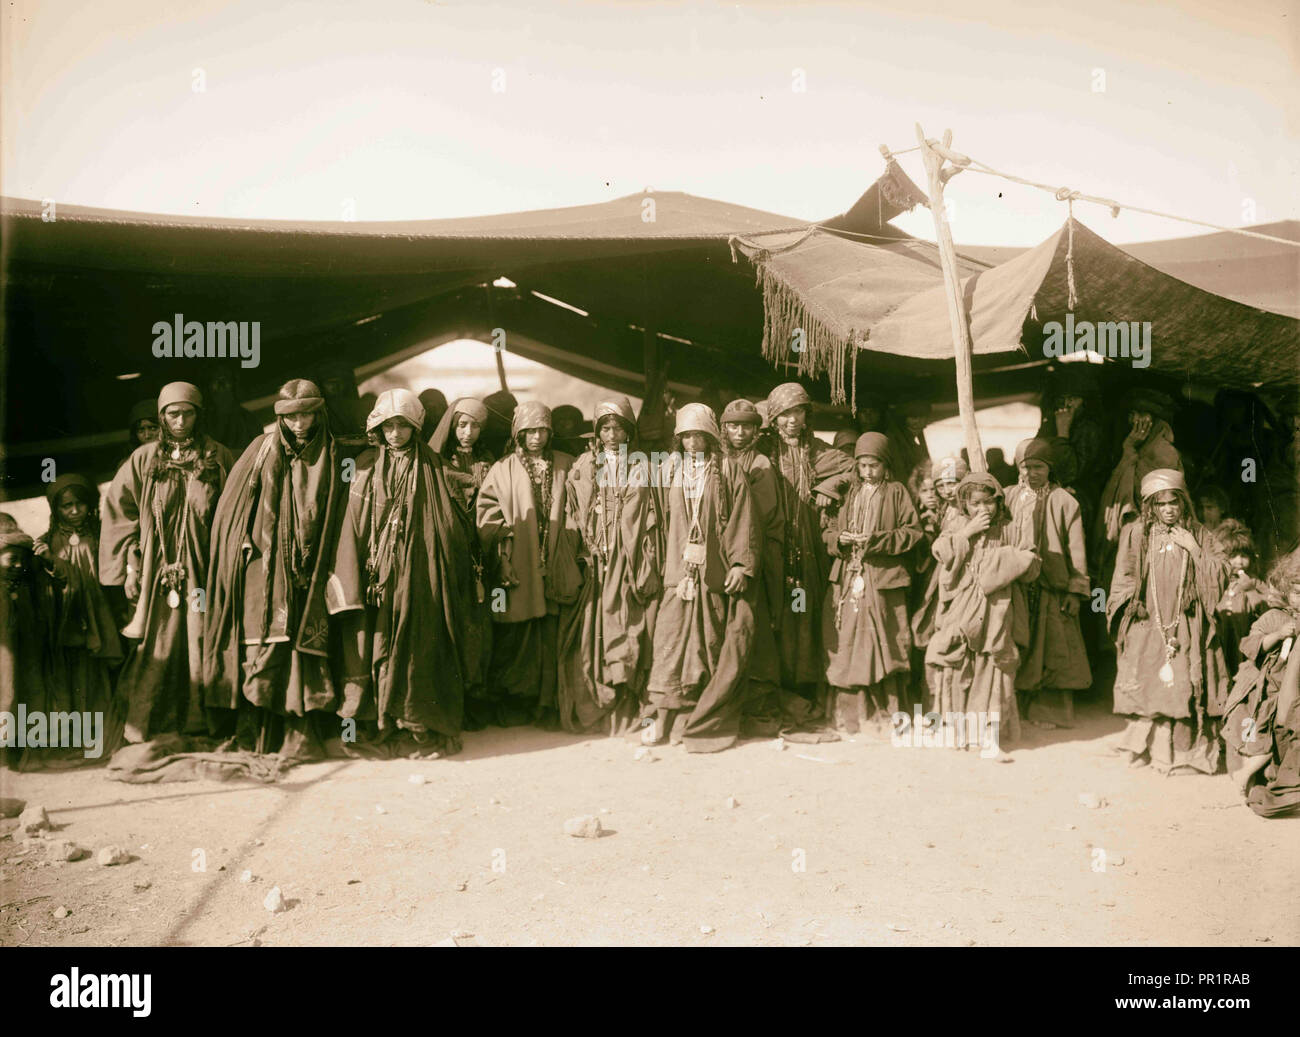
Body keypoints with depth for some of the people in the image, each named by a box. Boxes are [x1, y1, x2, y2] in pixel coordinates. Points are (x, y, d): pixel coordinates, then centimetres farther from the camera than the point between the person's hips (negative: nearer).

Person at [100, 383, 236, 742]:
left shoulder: (219, 458, 4)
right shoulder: (144, 459, 5)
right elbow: (119, 510, 7)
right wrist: (130, 565, 1)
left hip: (203, 571, 0)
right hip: (157, 571, 0)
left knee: (200, 642, 2)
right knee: (157, 643, -1)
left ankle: (196, 722, 12)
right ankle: (141, 722, 9)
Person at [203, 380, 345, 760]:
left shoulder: (331, 459, 9)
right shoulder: (262, 450, 7)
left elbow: (338, 521, 10)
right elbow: (232, 507, 8)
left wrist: (328, 566, 2)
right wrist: (245, 545, -2)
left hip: (307, 571, 1)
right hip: (264, 565, -1)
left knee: (304, 644, -5)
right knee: (263, 643, -8)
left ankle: (300, 731, -4)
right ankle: (253, 728, -1)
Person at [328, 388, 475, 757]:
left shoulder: (431, 467, 6)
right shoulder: (366, 467, 9)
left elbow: (448, 525, 6)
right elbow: (354, 527, 5)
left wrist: (455, 574, 0)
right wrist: (351, 582, -4)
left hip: (418, 573, -1)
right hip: (376, 571, 1)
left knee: (418, 647, -3)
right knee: (375, 647, -2)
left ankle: (421, 730, 2)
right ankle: (378, 727, 5)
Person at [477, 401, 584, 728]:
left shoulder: (565, 465, 10)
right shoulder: (503, 469, 6)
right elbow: (486, 510, 4)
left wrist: (572, 548, 3)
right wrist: (504, 532, -6)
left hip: (553, 566, 1)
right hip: (518, 567, -1)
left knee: (551, 634, 0)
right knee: (516, 635, 1)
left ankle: (547, 705, 6)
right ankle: (516, 702, 13)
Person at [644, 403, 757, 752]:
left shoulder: (727, 471, 2)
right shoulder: (671, 469, 10)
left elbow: (742, 519, -2)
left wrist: (741, 564, -10)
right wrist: (660, 563, 8)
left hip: (715, 572, -2)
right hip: (679, 571, 2)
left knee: (712, 643, 2)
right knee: (672, 639, -4)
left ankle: (709, 721, 9)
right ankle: (664, 718, -1)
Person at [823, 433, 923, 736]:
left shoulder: (897, 493, 6)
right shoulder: (849, 493, 15)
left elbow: (913, 532, 0)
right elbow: (830, 532, 15)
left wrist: (877, 540, -13)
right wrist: (840, 538, -8)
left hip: (883, 579, -3)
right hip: (847, 578, 3)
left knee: (883, 643, -5)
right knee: (846, 643, 0)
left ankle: (886, 713, 4)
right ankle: (848, 710, 7)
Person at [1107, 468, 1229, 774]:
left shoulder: (1198, 535, 9)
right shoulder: (1136, 534, 7)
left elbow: (1220, 575, 2)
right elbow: (1124, 578, 7)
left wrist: (1193, 549, -7)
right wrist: (1133, 603, -6)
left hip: (1186, 626, 0)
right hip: (1147, 625, 0)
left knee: (1184, 687, -5)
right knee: (1148, 683, -1)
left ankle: (1185, 753, 3)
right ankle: (1145, 749, 10)